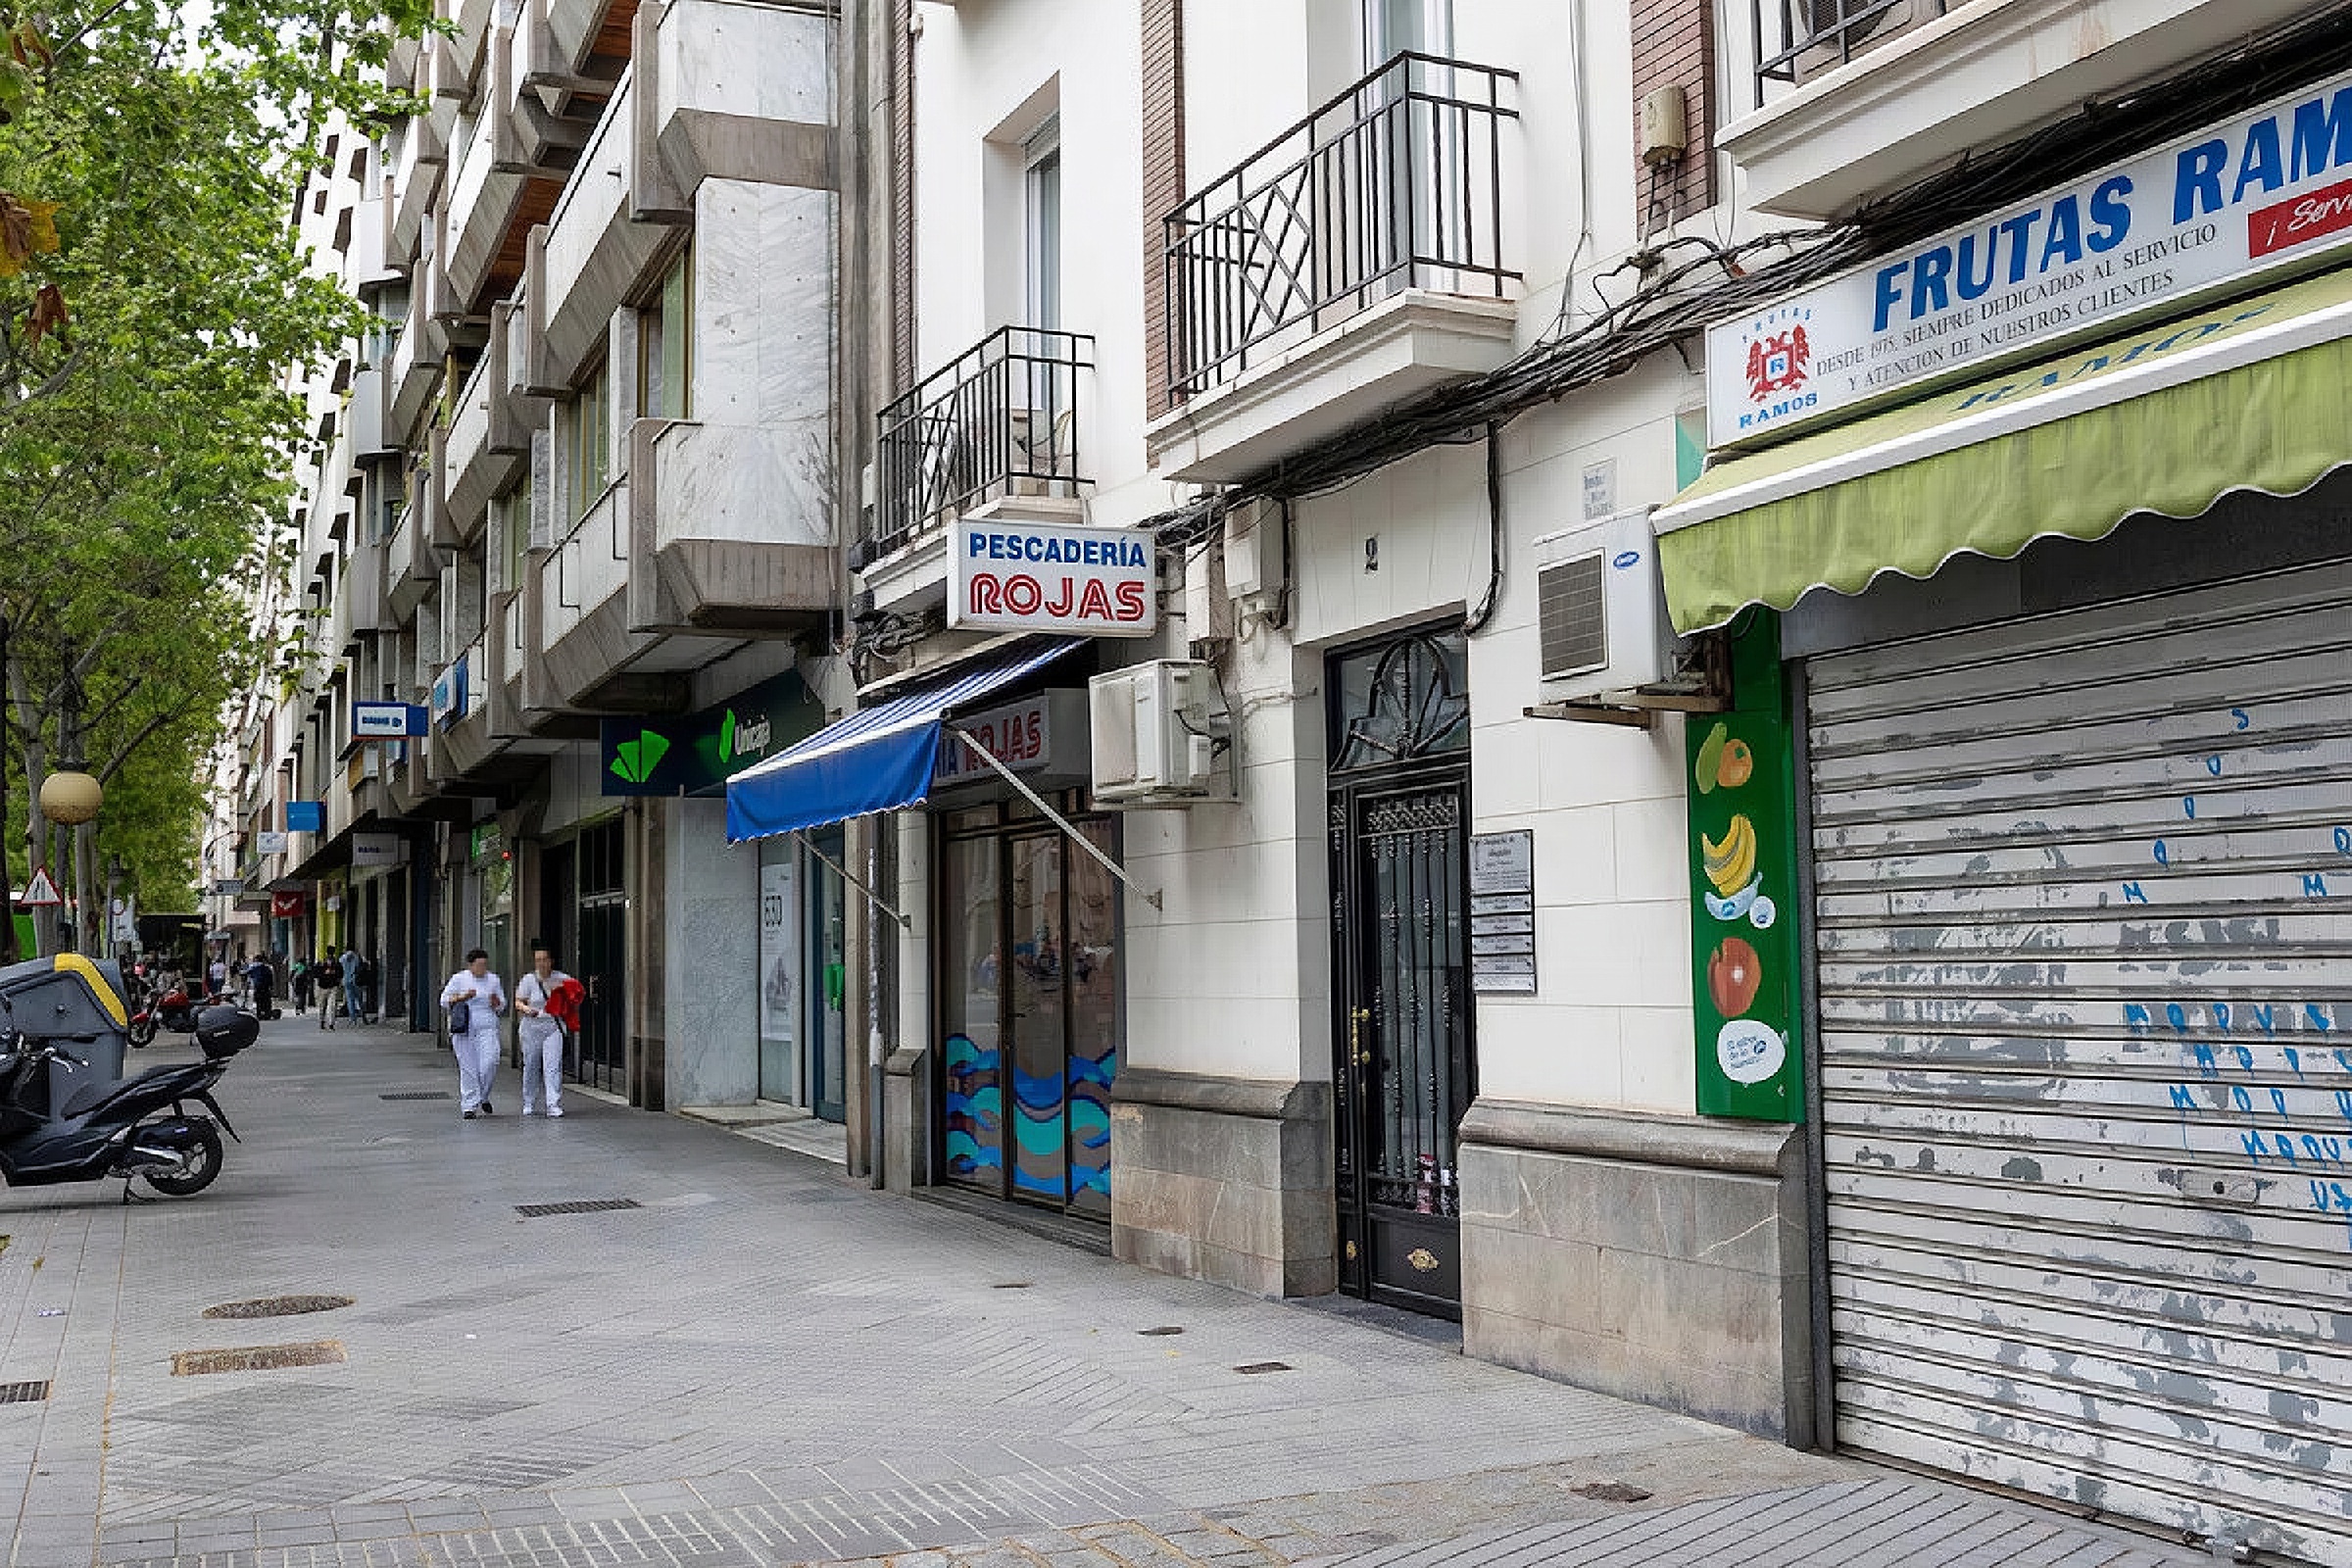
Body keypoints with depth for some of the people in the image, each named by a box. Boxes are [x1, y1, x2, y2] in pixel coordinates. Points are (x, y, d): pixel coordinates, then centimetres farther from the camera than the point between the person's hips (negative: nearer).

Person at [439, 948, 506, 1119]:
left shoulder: (493, 980, 11)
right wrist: (462, 997, -14)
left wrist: (496, 1002, -7)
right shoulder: (459, 979, 3)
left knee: (490, 1063, -13)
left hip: (487, 1028, 2)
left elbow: (501, 1006, 16)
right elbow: (444, 1000, 2)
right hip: (464, 1028, -2)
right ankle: (469, 1106, 4)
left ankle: (483, 1097, 12)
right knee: (468, 1067, -2)